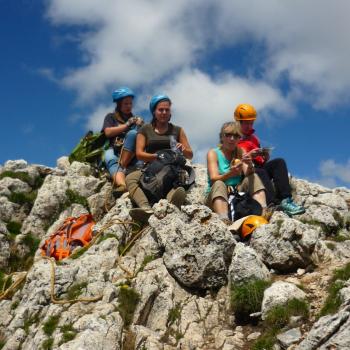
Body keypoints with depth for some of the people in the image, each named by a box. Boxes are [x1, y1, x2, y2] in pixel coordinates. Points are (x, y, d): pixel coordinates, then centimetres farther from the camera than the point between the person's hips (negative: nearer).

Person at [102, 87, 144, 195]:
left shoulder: (136, 119, 27)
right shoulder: (111, 117, 23)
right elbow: (108, 132, 3)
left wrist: (141, 127, -5)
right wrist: (126, 125, -1)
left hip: (132, 154, 1)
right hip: (114, 150, -1)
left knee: (132, 133, -29)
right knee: (110, 158, -37)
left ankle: (122, 166, -36)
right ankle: (122, 185, -64)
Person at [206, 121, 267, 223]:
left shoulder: (240, 152, 8)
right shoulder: (213, 153, -2)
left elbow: (248, 174, -7)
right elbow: (214, 179, -17)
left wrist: (250, 166, -31)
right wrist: (230, 174, -37)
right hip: (217, 196, -3)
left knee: (254, 177, -16)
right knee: (219, 184, -32)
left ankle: (263, 212, -35)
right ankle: (223, 219, -55)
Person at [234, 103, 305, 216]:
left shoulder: (253, 137, 27)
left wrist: (265, 155, 0)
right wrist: (248, 156, -16)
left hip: (258, 167, 6)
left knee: (279, 162, -20)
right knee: (260, 172, -35)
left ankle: (285, 200, -35)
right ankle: (274, 205, -56)